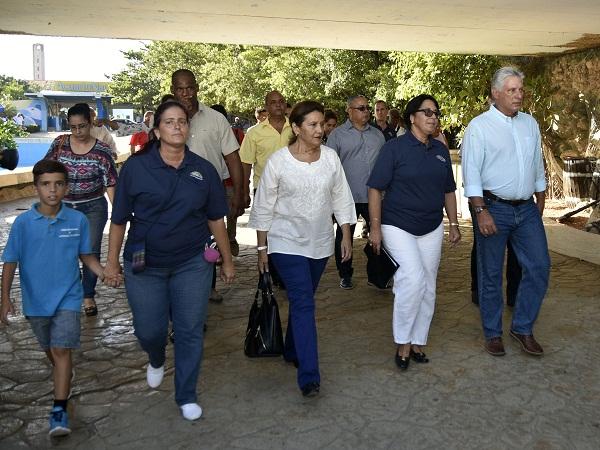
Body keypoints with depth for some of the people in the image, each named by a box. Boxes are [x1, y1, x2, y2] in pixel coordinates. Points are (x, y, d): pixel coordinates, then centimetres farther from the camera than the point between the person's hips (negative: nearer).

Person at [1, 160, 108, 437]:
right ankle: (63, 375, 49)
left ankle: (59, 410, -4)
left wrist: (105, 273, -14)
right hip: (35, 300, 2)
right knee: (50, 350, 21)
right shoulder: (23, 223, -10)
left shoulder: (78, 220, -9)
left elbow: (86, 256, 3)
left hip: (67, 297, -2)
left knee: (61, 350, -9)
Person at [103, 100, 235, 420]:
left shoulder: (204, 170, 0)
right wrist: (112, 262, 1)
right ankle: (156, 361, 45)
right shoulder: (135, 167, -6)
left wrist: (227, 260, 10)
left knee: (191, 331, 6)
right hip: (144, 265, -1)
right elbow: (119, 218, -1)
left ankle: (186, 396, 26)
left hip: (192, 264, 1)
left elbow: (216, 219, 6)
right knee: (149, 330, 7)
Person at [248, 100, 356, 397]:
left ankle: (292, 351, 38)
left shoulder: (330, 157, 0)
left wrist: (346, 237, 5)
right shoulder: (278, 161, -10)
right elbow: (264, 206, -4)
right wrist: (262, 248, -3)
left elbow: (341, 199, 7)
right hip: (287, 241, -4)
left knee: (302, 300, 17)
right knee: (303, 303, -12)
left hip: (319, 242, 4)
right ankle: (309, 376, -10)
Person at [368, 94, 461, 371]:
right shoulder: (395, 148, -8)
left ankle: (417, 342, 24)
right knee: (413, 278, -22)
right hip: (398, 227, -6)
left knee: (427, 287, 9)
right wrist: (375, 227, -14)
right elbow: (376, 188, -9)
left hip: (431, 229, 6)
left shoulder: (440, 150, 9)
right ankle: (403, 343, -5)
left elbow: (448, 190, 17)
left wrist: (454, 225, 13)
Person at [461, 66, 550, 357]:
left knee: (539, 266, 2)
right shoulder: (479, 126, -6)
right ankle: (492, 333, 19)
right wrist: (481, 212, -18)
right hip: (493, 208, -5)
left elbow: (538, 166, 19)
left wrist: (540, 203, 18)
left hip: (527, 209, 5)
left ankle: (523, 327, 18)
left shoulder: (530, 124, 11)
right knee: (491, 275, 4)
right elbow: (471, 172, -11)